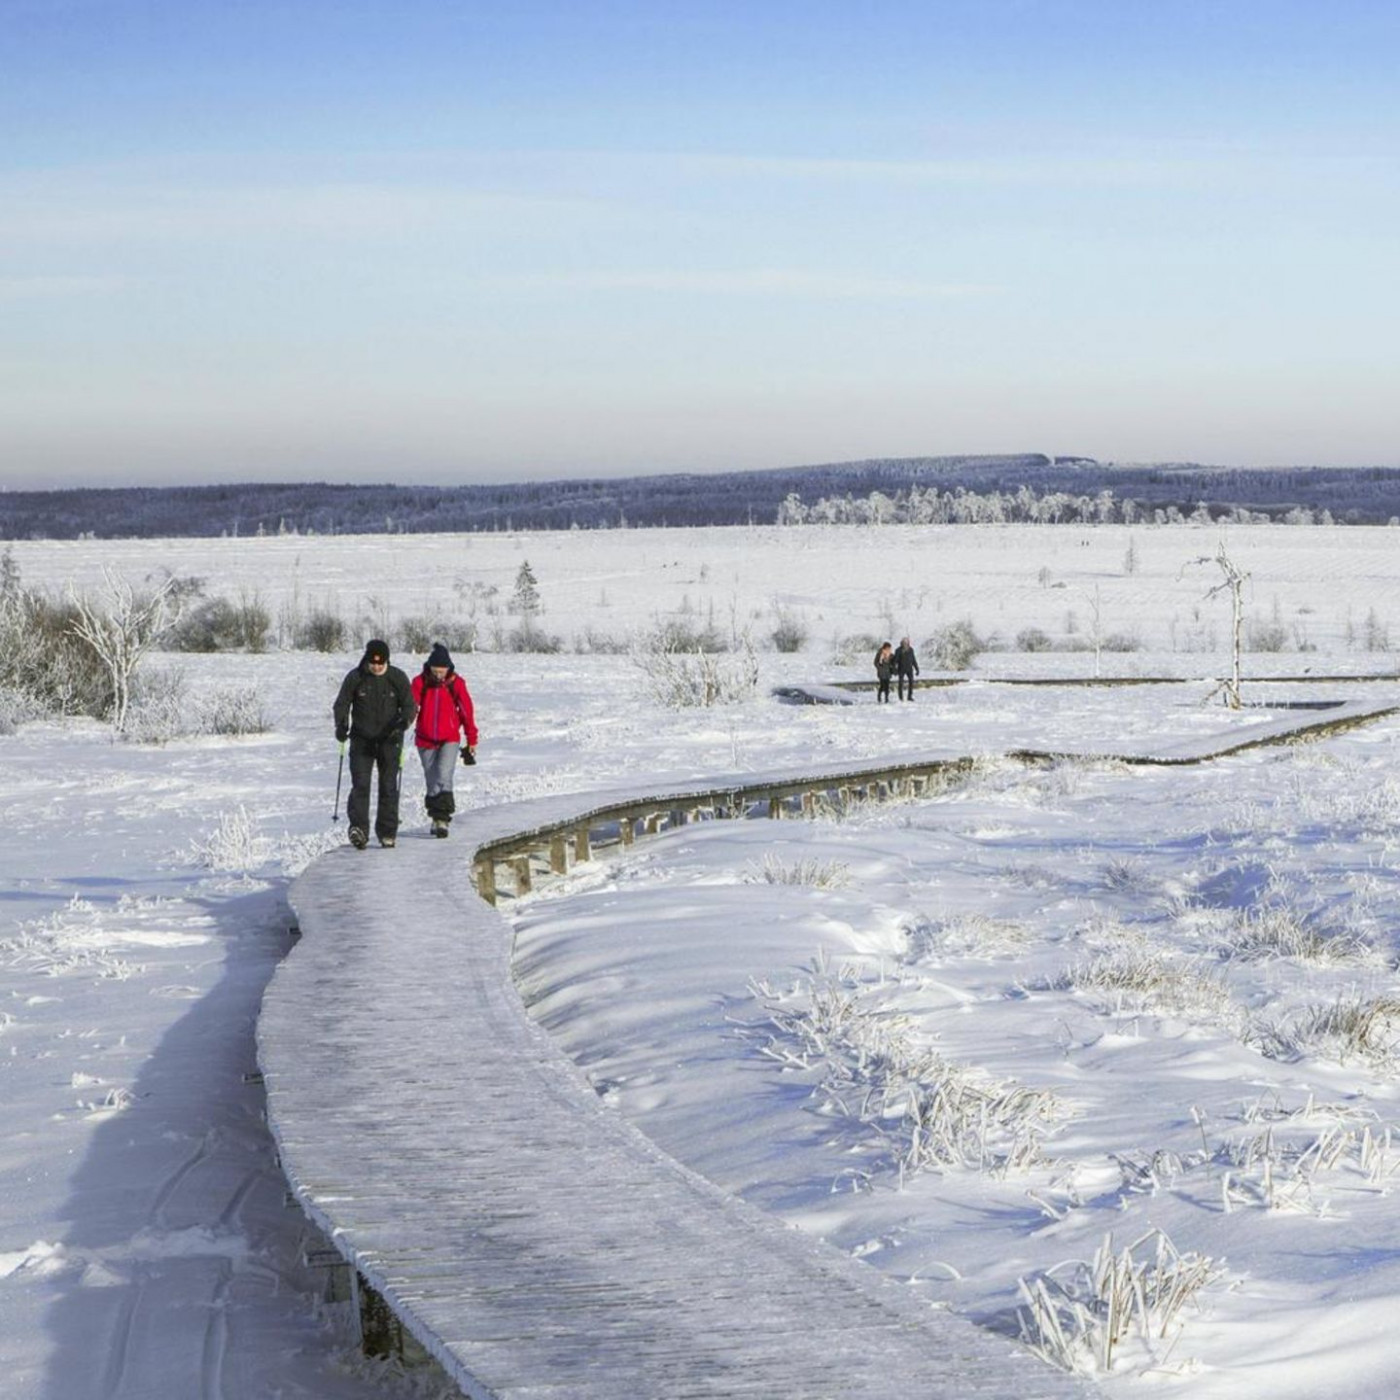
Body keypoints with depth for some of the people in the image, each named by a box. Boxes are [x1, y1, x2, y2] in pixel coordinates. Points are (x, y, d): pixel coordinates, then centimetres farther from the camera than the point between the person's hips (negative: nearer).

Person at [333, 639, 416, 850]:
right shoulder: (355, 678, -4)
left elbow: (410, 706, -2)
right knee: (360, 785, -13)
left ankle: (387, 832, 12)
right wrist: (341, 725, -18)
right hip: (362, 741, -1)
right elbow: (341, 704, 0)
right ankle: (358, 828, -19)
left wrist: (403, 723, -23)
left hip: (389, 740, 1)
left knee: (389, 787, 4)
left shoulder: (398, 678, -3)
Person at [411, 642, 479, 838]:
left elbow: (467, 711, 3)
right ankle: (436, 818, 23)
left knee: (444, 778, -18)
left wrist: (472, 740, 7)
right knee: (431, 782, 10)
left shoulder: (456, 683, -4)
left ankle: (442, 819, -21)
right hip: (425, 740, 2)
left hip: (450, 739, -2)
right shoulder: (420, 682, -3)